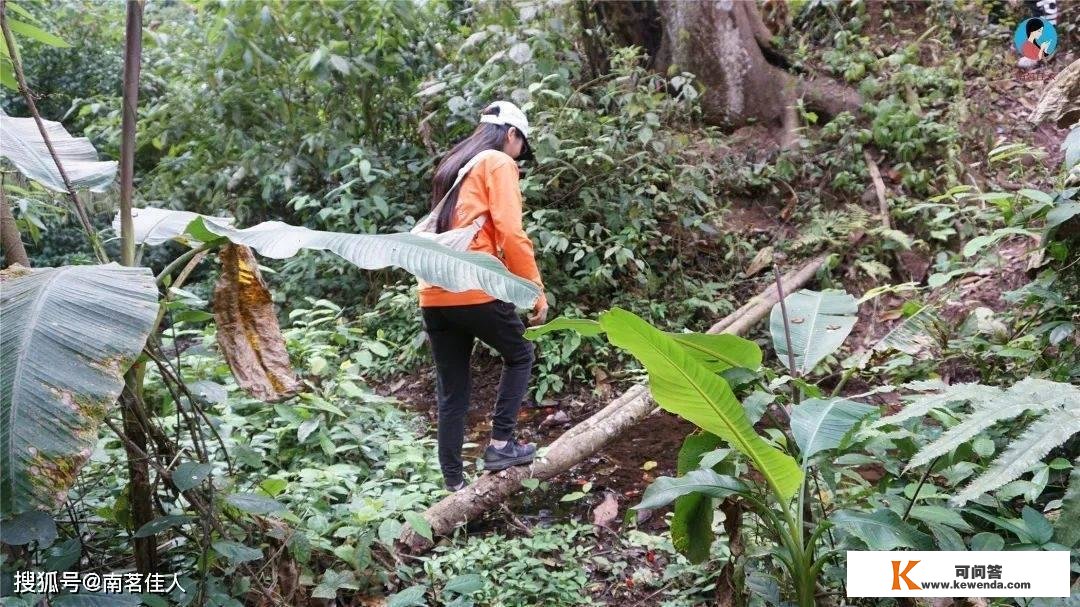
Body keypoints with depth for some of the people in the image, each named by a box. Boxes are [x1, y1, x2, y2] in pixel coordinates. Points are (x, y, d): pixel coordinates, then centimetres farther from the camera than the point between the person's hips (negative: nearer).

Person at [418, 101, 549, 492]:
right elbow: (510, 233, -11)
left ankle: (454, 484, 15)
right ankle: (500, 446, 11)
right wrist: (537, 293, -6)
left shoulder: (452, 166, 24)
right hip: (474, 289, -7)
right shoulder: (498, 163, 1)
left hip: (434, 294, 7)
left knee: (452, 393, 12)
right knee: (520, 356, 17)